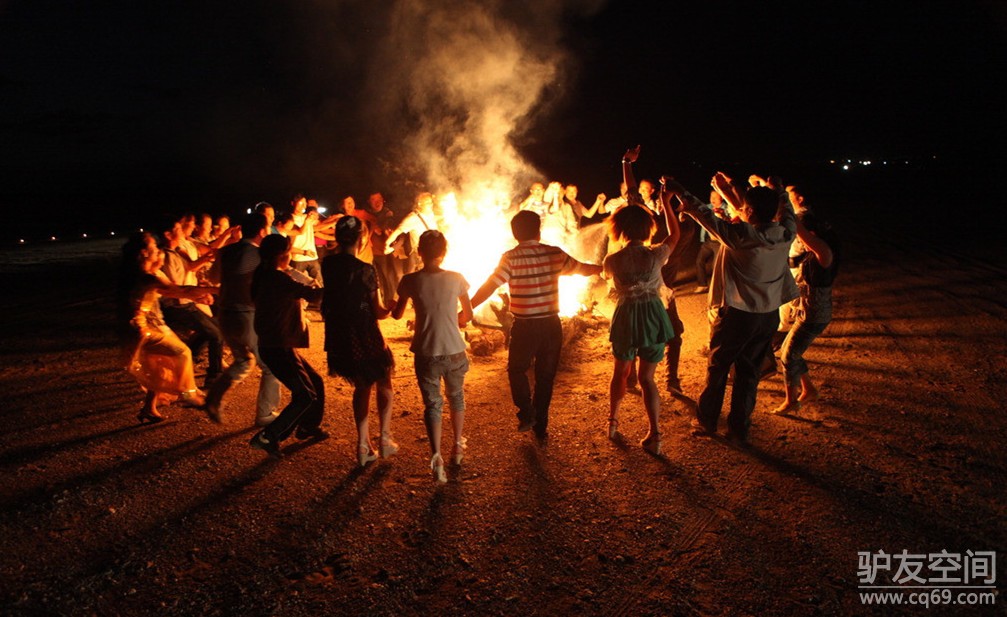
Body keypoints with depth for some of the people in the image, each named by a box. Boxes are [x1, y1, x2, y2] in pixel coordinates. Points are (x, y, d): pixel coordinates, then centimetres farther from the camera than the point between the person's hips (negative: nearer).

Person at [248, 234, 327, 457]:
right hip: (278, 348, -10)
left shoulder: (266, 277, 10)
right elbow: (312, 294, -22)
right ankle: (267, 437, -4)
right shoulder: (278, 278, -20)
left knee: (316, 382, 19)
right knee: (306, 395, -7)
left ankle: (309, 426, 36)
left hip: (277, 346, 10)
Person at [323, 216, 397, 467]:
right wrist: (392, 309, 8)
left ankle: (363, 445, 19)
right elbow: (377, 312, -12)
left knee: (361, 387, 21)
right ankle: (385, 438, 12)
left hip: (338, 338, 6)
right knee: (383, 385, 17)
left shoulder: (328, 263, -2)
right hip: (364, 338, -5)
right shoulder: (365, 270, -19)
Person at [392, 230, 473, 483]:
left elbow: (397, 314, 9)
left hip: (426, 353, -1)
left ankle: (436, 456, -10)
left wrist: (394, 305, 32)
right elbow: (468, 315, 6)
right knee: (456, 398, 23)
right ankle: (458, 446, 38)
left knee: (432, 404, 7)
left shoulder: (410, 281, -7)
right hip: (454, 351, 1)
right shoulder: (456, 279, -6)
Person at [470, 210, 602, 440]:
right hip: (551, 324, 3)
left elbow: (490, 286, -16)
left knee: (517, 369, 20)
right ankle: (541, 426, 22)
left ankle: (527, 413, 5)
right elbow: (583, 269, 12)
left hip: (525, 326, -2)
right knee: (546, 375, 15)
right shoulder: (554, 253, 0)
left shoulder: (511, 257, -9)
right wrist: (605, 268, 32)